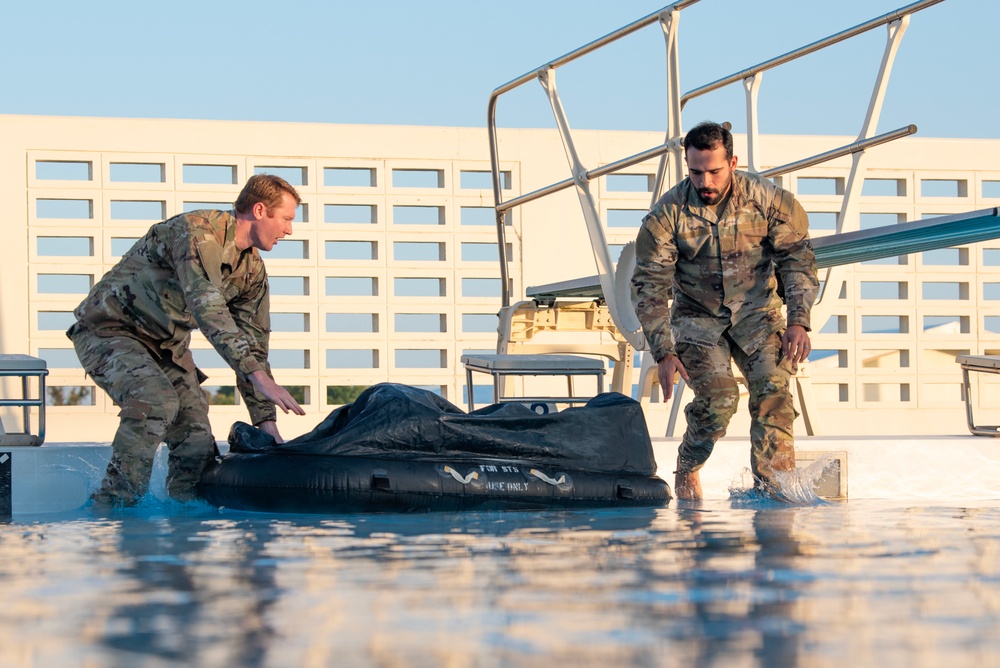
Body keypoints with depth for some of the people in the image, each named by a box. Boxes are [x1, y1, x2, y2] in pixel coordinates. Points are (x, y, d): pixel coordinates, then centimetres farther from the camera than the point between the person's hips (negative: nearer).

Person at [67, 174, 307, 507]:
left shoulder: (252, 271, 1)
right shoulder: (198, 232, -27)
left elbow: (253, 343, 6)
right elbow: (208, 310, -40)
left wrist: (265, 418, -3)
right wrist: (258, 375, -48)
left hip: (167, 343, 9)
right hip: (108, 330, -8)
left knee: (197, 436, -5)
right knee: (156, 402, -32)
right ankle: (112, 507, -25)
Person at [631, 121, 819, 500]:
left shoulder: (767, 200, -12)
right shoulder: (668, 213, -15)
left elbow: (797, 257, -5)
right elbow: (649, 285, -11)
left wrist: (798, 322, -18)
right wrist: (663, 353, -19)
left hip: (756, 311, 1)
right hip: (697, 316, -1)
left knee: (773, 390, -20)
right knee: (718, 397, -21)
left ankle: (773, 489, -18)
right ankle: (687, 468, 8)